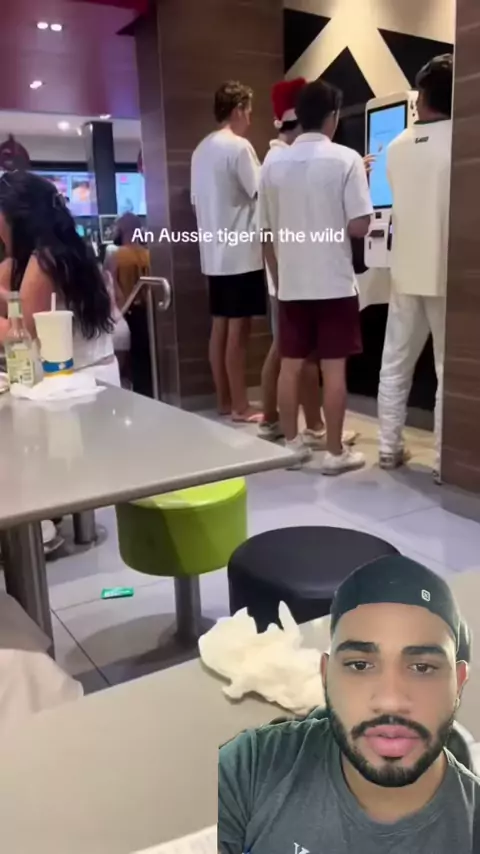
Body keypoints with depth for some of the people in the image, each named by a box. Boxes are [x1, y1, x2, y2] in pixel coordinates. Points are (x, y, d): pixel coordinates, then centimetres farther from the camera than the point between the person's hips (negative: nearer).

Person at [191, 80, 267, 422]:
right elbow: (261, 194, -14)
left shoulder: (201, 150, 13)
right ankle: (240, 406, 1)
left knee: (220, 328, 10)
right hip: (241, 253, -8)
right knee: (239, 330, -5)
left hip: (214, 254, 8)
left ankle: (224, 401, 17)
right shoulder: (239, 147, -11)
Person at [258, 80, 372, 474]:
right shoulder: (346, 159, -8)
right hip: (334, 283, -4)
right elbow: (359, 227, -13)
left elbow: (267, 233, 8)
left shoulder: (274, 165, 5)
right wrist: (350, 202, 7)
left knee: (290, 365, 10)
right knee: (333, 368, 2)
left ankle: (292, 444, 19)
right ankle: (336, 452, 9)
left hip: (291, 285, 4)